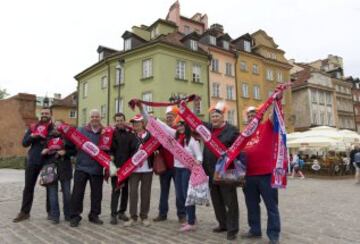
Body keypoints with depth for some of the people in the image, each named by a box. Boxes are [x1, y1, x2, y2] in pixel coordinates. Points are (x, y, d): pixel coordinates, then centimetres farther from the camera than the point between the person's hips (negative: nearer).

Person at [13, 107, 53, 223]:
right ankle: (24, 212, 19)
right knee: (28, 187, 8)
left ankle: (50, 212, 17)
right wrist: (32, 136, -15)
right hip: (32, 161, 3)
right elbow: (24, 143, 4)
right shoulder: (33, 127, 8)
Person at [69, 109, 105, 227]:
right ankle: (75, 216, 15)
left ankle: (94, 215, 26)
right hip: (81, 167, -1)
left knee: (97, 193, 11)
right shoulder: (81, 130, 3)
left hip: (97, 168, 1)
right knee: (77, 192, 2)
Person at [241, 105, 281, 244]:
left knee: (271, 205, 5)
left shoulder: (268, 127, 3)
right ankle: (255, 230, 30)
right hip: (249, 175, 5)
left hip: (266, 173, -5)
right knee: (252, 205, 15)